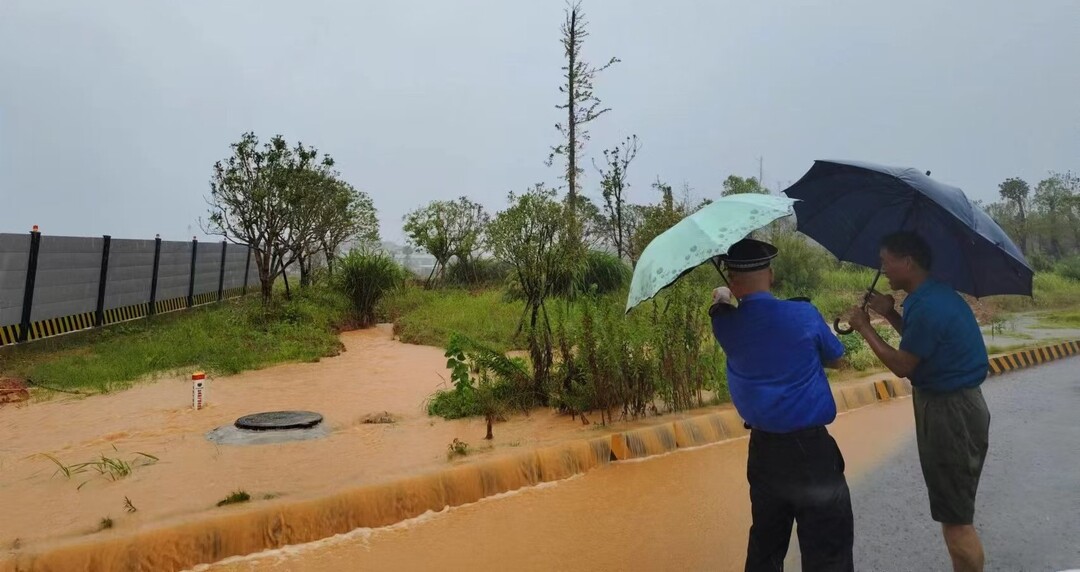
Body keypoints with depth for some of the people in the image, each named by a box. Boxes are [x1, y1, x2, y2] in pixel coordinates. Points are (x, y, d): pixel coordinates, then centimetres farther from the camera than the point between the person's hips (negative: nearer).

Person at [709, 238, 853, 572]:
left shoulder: (726, 325, -5)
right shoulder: (804, 315, -11)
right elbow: (837, 359, 6)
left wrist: (721, 300, 40)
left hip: (762, 448, 4)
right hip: (809, 448, -3)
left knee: (765, 542, 19)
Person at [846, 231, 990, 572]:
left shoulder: (926, 305, -24)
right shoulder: (936, 294, 8)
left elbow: (902, 366, -18)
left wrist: (865, 328, -9)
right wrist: (891, 315, 7)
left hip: (949, 412, -10)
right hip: (956, 405, 10)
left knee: (955, 516, 2)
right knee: (955, 510, 22)